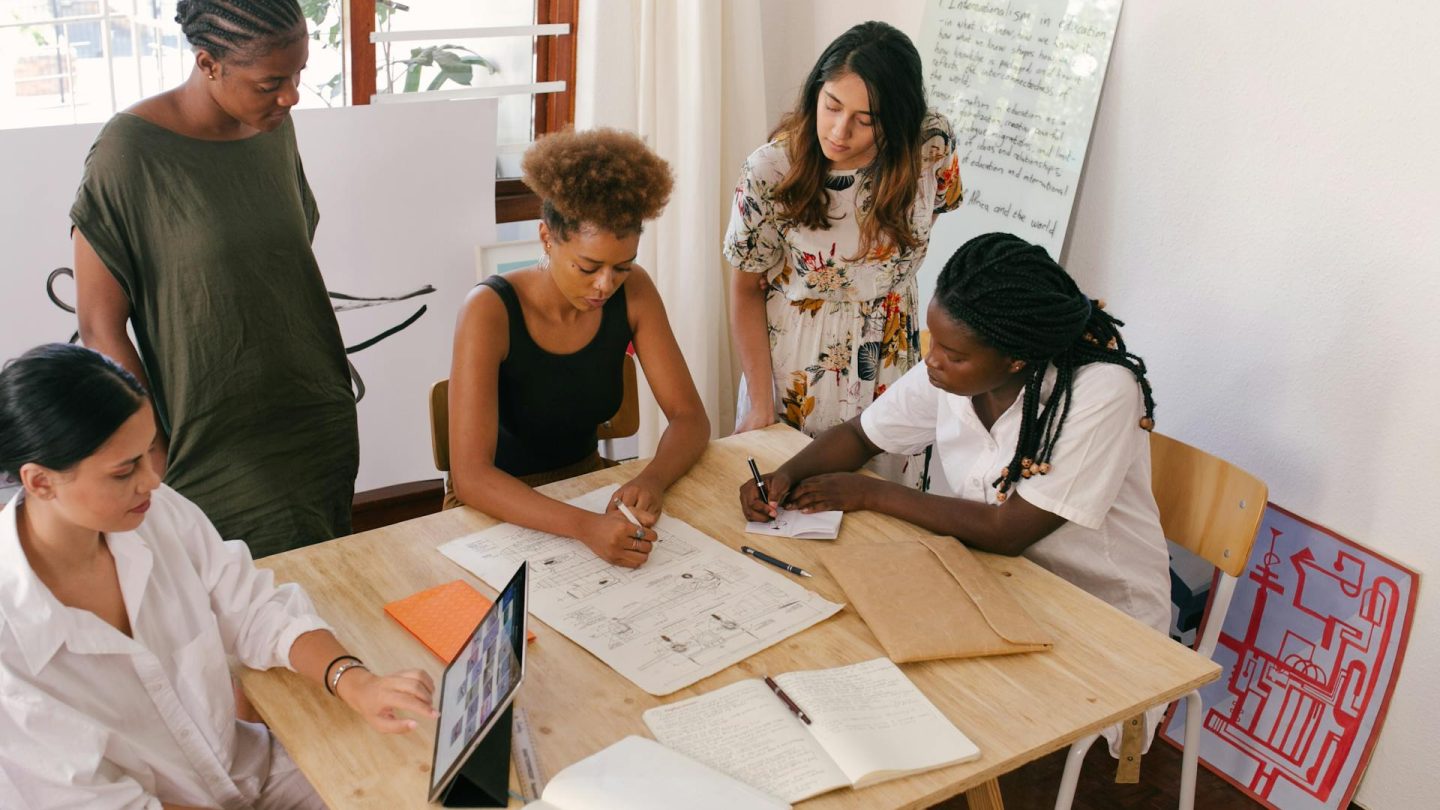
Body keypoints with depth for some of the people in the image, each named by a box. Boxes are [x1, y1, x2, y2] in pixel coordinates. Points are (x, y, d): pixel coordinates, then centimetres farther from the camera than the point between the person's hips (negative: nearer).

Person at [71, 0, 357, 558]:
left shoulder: (275, 129, 3)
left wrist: (337, 402, 14)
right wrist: (160, 467, -12)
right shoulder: (129, 152, -15)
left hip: (323, 431, 6)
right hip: (220, 462, -5)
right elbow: (101, 328, -12)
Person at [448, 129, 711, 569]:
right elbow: (470, 476, -30)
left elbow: (690, 417, -6)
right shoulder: (490, 311, -23)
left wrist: (652, 479, -28)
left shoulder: (633, 292, -9)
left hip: (588, 485, 4)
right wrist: (585, 527, -45)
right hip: (503, 509, -4)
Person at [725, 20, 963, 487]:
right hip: (792, 365, -2)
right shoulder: (771, 170, -21)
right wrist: (760, 405, -11)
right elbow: (747, 289, -10)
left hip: (889, 361, 2)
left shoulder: (933, 147, -18)